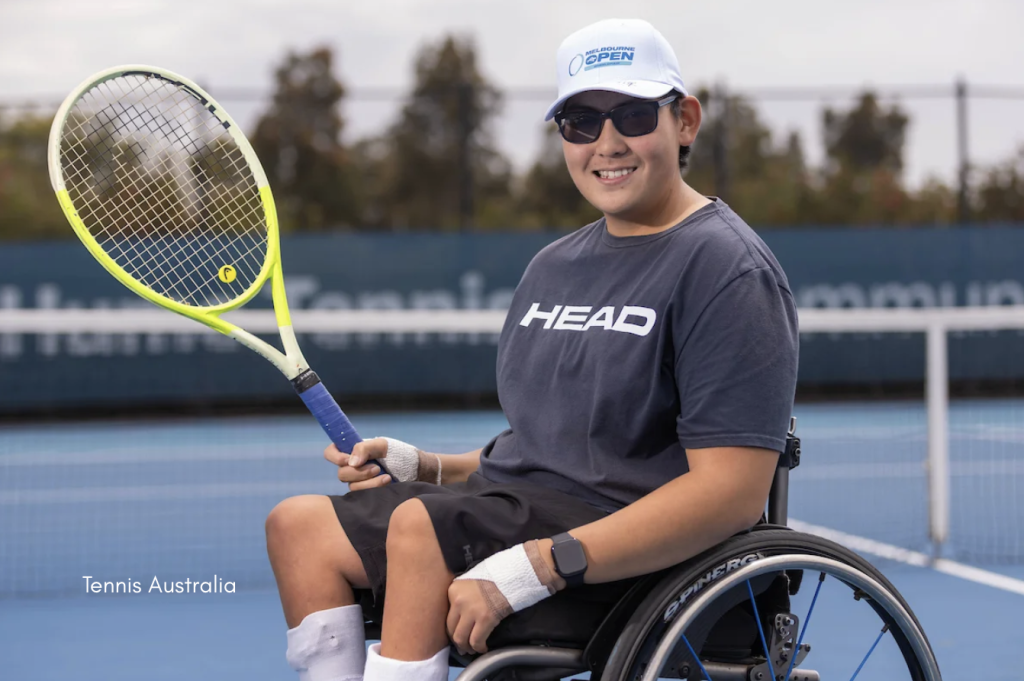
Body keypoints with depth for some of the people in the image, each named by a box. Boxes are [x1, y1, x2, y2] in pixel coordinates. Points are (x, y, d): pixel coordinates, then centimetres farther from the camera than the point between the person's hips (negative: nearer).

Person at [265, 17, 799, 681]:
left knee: (420, 525, -29)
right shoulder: (554, 266, 17)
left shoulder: (725, 267, -10)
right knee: (299, 523, 0)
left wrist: (535, 566, -26)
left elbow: (732, 491, -21)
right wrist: (421, 465, 7)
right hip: (523, 511, 9)